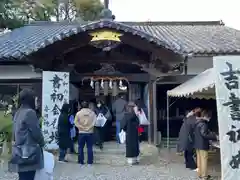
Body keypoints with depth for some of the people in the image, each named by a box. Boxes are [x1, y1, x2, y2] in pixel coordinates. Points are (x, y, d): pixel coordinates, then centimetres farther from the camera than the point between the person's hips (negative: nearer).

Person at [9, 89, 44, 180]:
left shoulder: (18, 113, 11)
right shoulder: (30, 112, -16)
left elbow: (16, 132, 15)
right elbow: (36, 132, -14)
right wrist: (42, 143, 4)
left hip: (20, 152, 9)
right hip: (29, 153, -9)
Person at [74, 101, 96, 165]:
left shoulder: (78, 113, -1)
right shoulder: (92, 113, 0)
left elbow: (76, 123, -7)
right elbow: (94, 122, -8)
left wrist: (81, 127, -3)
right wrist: (89, 127, -5)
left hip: (81, 132, 0)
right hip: (90, 132, 1)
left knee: (80, 147, 9)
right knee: (89, 147, 6)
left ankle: (81, 161, 12)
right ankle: (90, 162, 8)